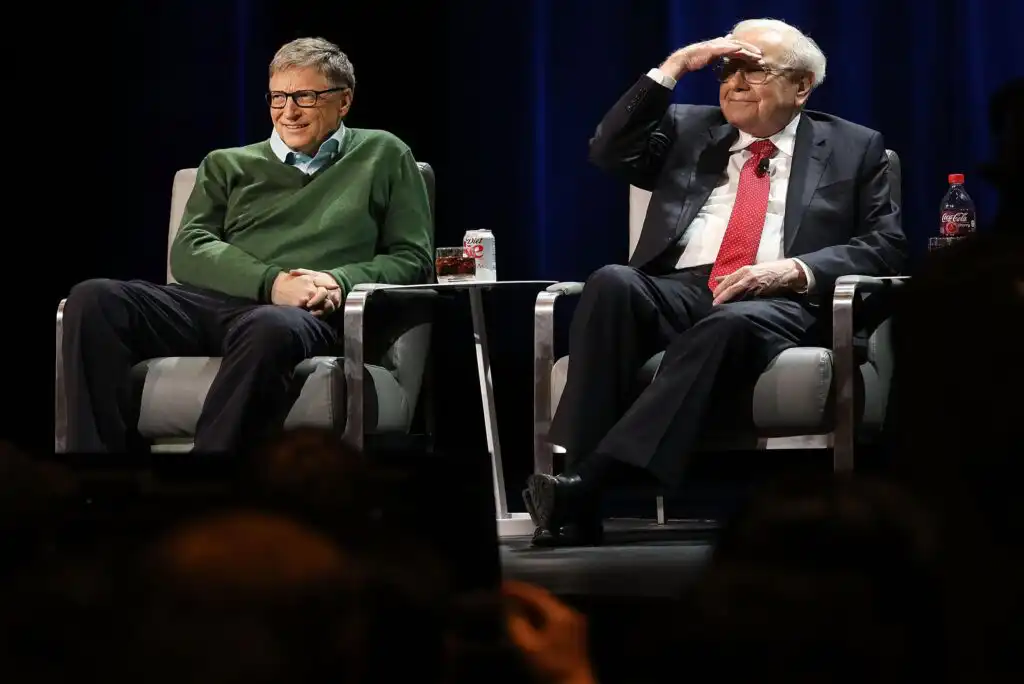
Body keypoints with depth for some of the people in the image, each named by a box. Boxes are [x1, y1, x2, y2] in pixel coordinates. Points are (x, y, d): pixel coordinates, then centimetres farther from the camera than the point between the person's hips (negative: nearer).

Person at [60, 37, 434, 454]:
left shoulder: (383, 157, 22)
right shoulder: (228, 166, 26)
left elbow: (414, 259, 15)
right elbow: (187, 251, 11)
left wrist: (341, 280, -7)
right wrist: (272, 283, -9)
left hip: (308, 316, -3)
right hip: (212, 303, 3)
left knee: (269, 328, -43)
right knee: (93, 300, -26)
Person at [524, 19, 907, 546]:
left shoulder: (853, 148, 19)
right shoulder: (689, 129, 27)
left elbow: (885, 245, 7)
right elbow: (610, 152, 12)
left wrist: (794, 269, -10)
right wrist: (673, 69, 6)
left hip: (775, 304, -3)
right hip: (675, 293, 3)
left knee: (731, 323, -40)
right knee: (612, 281, -33)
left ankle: (591, 486, -51)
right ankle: (572, 490, -41)